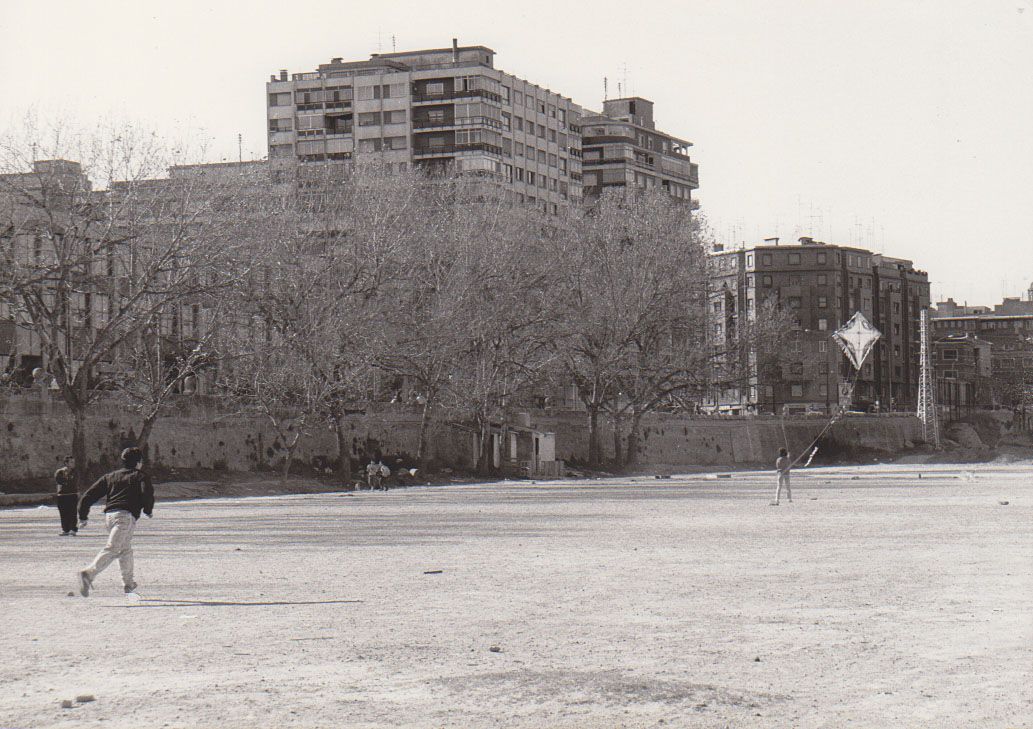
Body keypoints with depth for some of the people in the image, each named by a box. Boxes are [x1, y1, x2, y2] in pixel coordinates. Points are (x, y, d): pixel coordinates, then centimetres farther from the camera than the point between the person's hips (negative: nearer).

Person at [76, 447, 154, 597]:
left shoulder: (110, 477, 24)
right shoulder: (140, 476, 11)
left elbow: (88, 496, 17)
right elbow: (147, 493, -9)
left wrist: (83, 516, 21)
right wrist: (148, 510, 8)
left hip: (109, 514, 7)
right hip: (126, 515, -7)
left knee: (126, 550, 23)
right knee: (112, 550, -17)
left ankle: (129, 585, 30)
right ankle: (88, 574, -35)